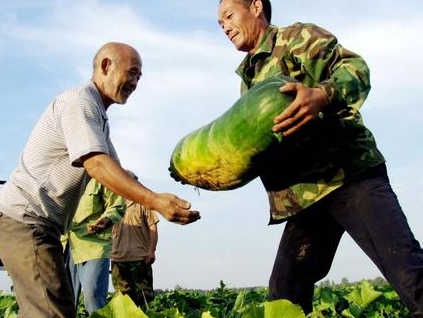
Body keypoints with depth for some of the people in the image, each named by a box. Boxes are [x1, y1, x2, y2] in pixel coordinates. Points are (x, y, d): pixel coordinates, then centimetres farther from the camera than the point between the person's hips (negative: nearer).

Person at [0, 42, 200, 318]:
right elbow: (97, 165, -27)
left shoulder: (97, 114, 20)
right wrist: (155, 201, -36)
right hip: (24, 219, -11)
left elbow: (115, 170, 15)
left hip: (39, 223, 11)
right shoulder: (79, 102, -13)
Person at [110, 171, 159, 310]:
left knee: (143, 296, -3)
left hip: (140, 258, -4)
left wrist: (151, 250, -12)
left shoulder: (143, 202, 5)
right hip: (118, 259, 4)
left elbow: (152, 227, -2)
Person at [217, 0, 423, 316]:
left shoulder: (298, 37, 3)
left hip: (349, 175, -7)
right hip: (302, 197, 7)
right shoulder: (248, 78, 25)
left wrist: (322, 95, -35)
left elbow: (354, 67, -14)